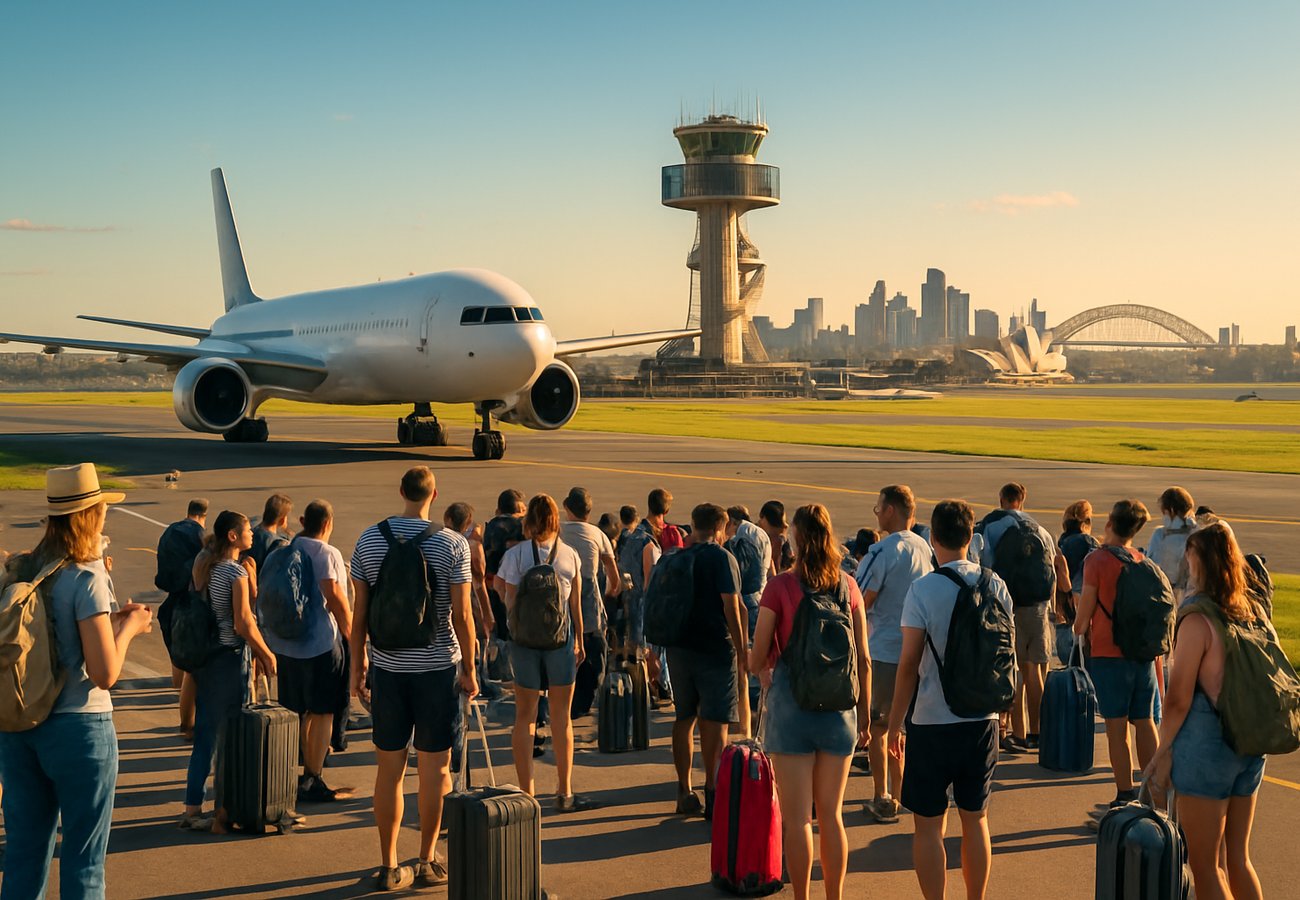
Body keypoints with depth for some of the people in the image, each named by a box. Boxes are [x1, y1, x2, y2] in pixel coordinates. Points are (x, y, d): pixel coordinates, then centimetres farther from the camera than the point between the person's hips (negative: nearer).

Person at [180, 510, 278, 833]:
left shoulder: (205, 566, 8)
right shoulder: (237, 572, -16)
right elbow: (243, 624, -18)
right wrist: (267, 654, -8)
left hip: (203, 656, 8)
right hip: (229, 657, -8)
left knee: (205, 734, 14)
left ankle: (192, 808, 20)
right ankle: (224, 812, 7)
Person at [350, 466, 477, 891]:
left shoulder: (368, 540, 1)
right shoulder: (452, 544, -8)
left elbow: (359, 612, 4)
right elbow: (462, 614, -8)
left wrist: (357, 666, 13)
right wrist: (470, 669, 2)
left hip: (387, 666, 3)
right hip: (438, 666, -2)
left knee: (389, 768, 8)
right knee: (434, 768, 8)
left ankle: (389, 866, 15)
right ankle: (427, 862, 17)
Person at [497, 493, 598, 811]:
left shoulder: (515, 555, -7)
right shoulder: (570, 555, -2)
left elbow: (510, 602, -8)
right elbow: (576, 605, 2)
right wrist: (580, 642, 12)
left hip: (525, 638, -1)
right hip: (561, 637, 1)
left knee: (525, 716, 8)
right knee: (562, 717, 10)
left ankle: (526, 793, 9)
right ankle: (564, 793, 15)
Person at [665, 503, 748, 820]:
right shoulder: (721, 557, -9)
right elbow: (731, 607, -13)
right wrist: (742, 651, -8)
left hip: (679, 648, 6)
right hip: (714, 650, -6)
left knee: (684, 718, 13)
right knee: (714, 721, -2)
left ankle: (685, 792, 19)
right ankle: (712, 794, -2)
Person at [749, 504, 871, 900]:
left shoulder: (780, 587, -9)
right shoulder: (848, 586, 1)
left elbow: (757, 660, -6)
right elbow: (863, 660, 4)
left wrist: (755, 662, 18)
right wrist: (865, 712, 15)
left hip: (792, 704, -3)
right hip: (839, 705, 4)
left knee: (796, 819, 5)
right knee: (832, 815, 15)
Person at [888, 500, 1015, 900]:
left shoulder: (923, 589, -12)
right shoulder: (994, 584, 1)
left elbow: (909, 664, -12)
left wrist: (894, 724, -3)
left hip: (932, 722, -4)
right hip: (982, 720, 5)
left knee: (928, 827, 5)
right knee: (976, 821, 15)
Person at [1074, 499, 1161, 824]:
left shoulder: (1096, 560, -10)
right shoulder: (1142, 560, 6)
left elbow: (1085, 610, -9)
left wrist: (1079, 631, 8)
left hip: (1109, 653, -5)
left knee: (1117, 727, -1)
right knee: (1145, 723, 10)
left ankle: (1125, 799, 2)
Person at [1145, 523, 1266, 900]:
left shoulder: (1197, 620, -17)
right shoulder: (1251, 613, 3)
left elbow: (1178, 699, -15)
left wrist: (1164, 749, -4)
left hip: (1206, 745, -7)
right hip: (1250, 748, 7)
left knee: (1205, 865, 6)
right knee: (1238, 858, 18)